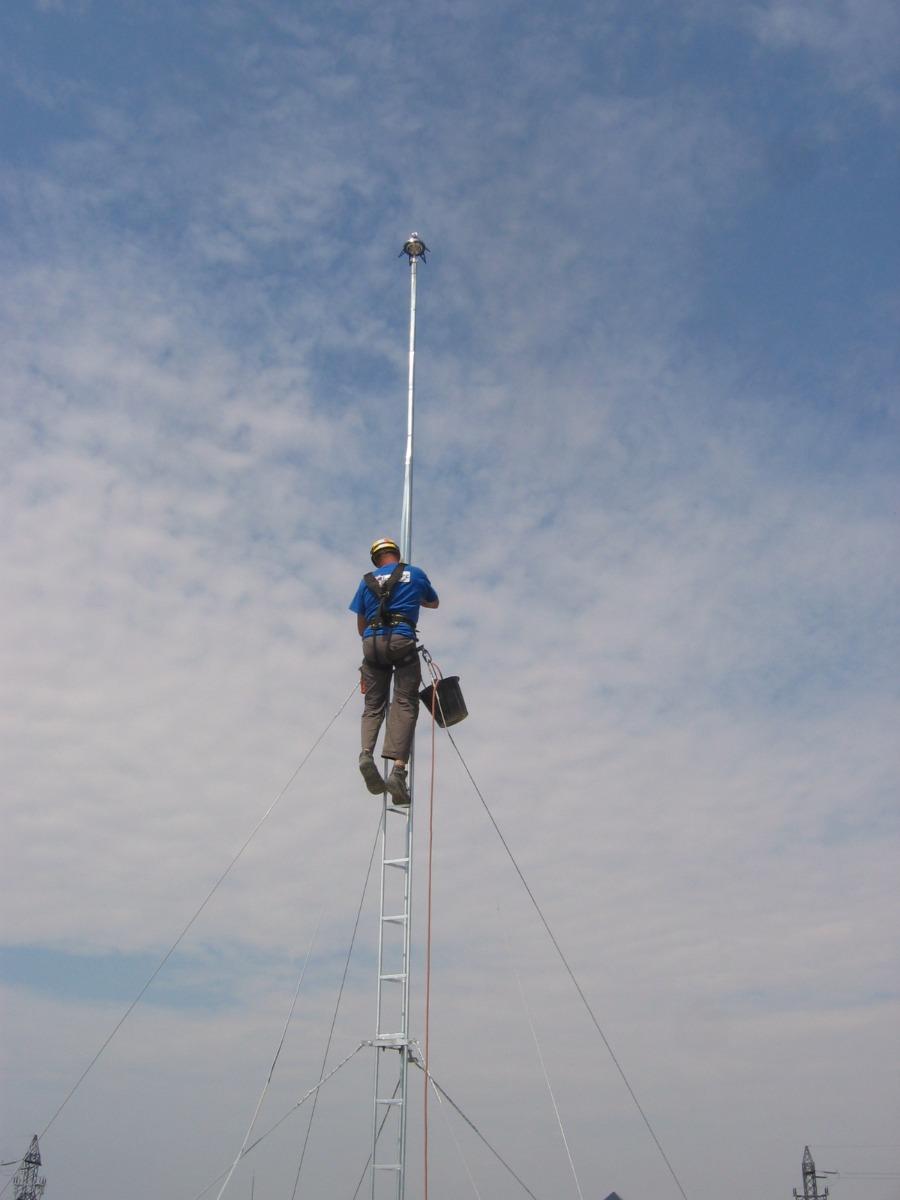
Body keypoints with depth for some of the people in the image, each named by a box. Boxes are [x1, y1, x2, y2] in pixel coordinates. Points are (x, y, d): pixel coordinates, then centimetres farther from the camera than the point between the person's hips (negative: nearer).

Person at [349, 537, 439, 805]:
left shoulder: (367, 581, 18)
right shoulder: (415, 574, 16)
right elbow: (434, 603, 35)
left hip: (372, 642, 2)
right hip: (402, 641, -2)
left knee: (373, 705, 8)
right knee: (405, 704, -6)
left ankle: (366, 752, -19)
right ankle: (398, 768, -22)